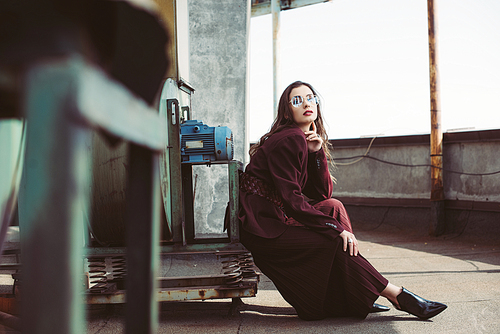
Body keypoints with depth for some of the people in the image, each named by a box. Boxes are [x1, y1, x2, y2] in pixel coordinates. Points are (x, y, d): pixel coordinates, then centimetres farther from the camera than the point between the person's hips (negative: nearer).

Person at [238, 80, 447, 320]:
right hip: (261, 227, -9)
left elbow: (323, 194, 7)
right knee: (335, 242, -18)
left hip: (278, 217, 9)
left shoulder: (307, 141, 14)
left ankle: (351, 299, -3)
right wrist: (336, 228, -21)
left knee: (333, 207, 0)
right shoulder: (290, 140, -15)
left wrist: (318, 153, -5)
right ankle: (396, 295, -10)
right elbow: (290, 199, -21)